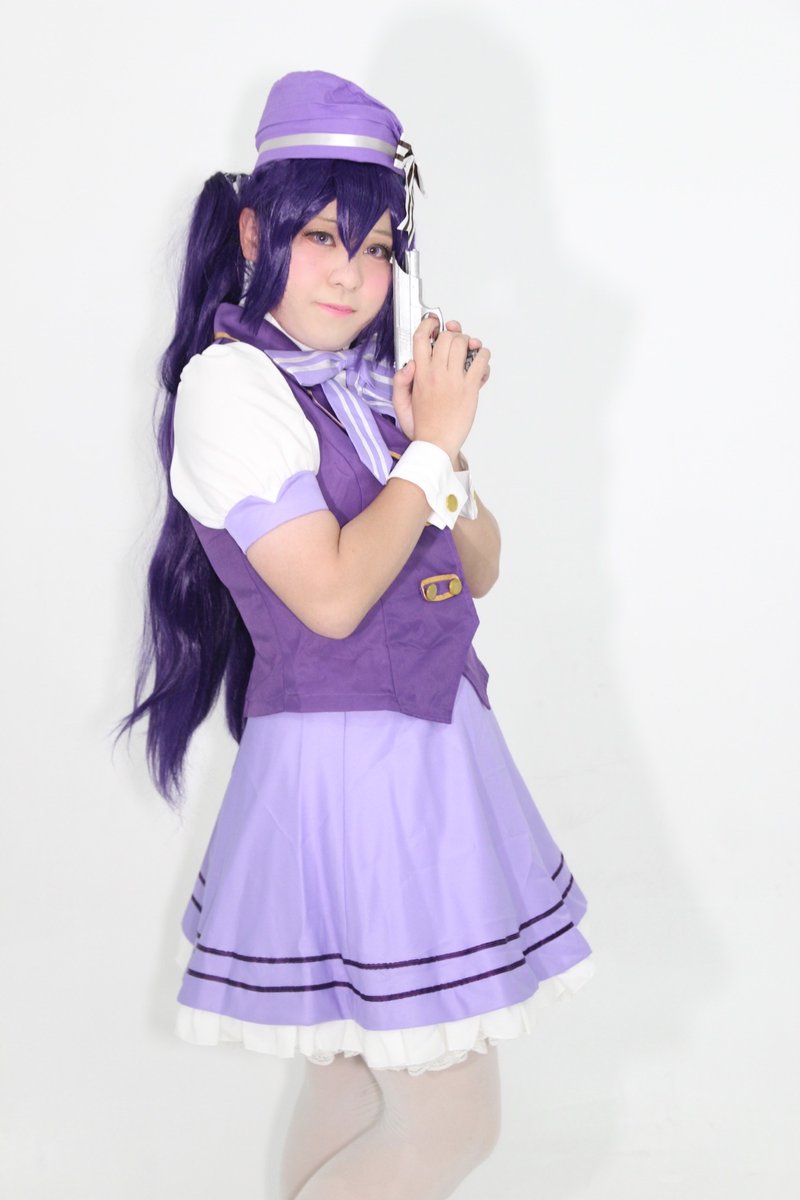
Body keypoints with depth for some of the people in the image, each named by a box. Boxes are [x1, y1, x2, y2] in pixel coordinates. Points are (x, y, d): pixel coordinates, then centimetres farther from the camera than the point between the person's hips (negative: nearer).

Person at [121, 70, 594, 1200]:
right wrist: (435, 447, -11)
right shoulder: (231, 383, -12)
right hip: (345, 762, -8)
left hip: (435, 746, 8)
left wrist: (439, 446, -7)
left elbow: (479, 571, 11)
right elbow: (332, 594, -20)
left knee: (354, 1073, 17)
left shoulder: (374, 382, 11)